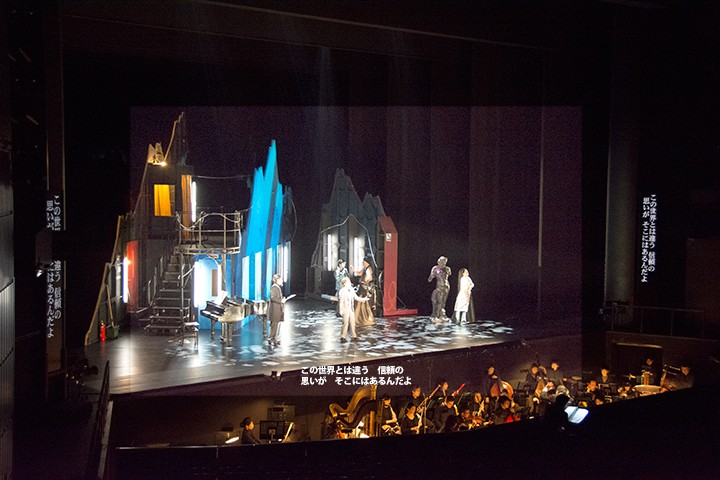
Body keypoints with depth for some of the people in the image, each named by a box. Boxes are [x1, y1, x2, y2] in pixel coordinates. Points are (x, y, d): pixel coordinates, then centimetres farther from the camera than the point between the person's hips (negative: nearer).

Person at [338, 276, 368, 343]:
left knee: (352, 322, 11)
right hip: (345, 309, -7)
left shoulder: (351, 290, 9)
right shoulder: (342, 291, -11)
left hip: (351, 309, 7)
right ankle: (343, 337, 0)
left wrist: (364, 299, 12)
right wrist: (341, 310, -14)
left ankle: (353, 335, 22)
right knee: (345, 322, -6)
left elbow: (356, 297, 19)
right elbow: (340, 301, -12)